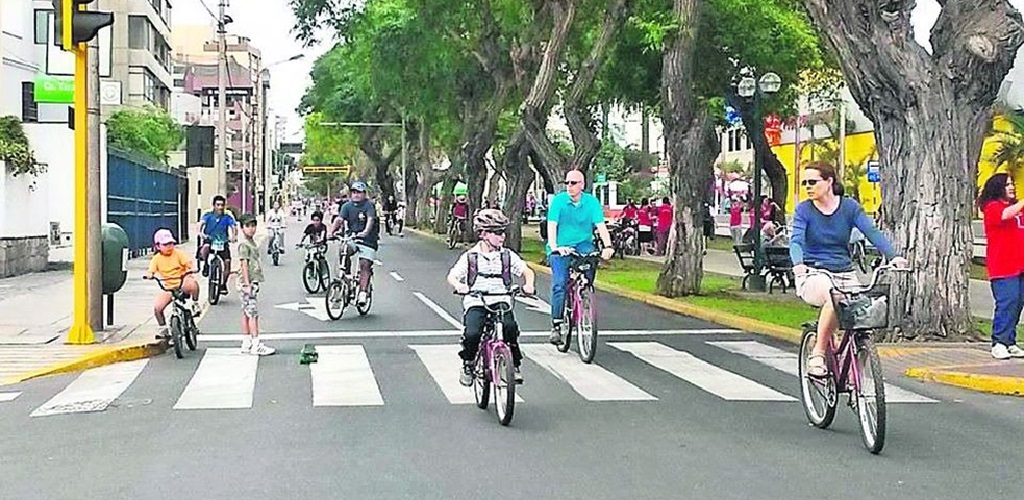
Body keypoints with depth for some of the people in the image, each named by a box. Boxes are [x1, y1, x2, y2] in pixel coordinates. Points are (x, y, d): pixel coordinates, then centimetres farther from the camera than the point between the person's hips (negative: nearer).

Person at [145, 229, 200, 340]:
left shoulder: (178, 253, -5)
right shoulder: (156, 258, 0)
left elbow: (189, 261, -18)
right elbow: (151, 270, -10)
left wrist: (192, 268, -40)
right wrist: (149, 275, -34)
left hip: (183, 284, -3)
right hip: (169, 287, 3)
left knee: (193, 284, -40)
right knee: (157, 307, -15)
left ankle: (195, 305, -12)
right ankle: (162, 329, 8)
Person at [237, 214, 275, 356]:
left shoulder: (252, 242, 16)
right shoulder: (243, 244, -12)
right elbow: (244, 264, -16)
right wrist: (247, 284, -19)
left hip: (253, 282, 10)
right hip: (247, 283, -10)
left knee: (247, 314, 12)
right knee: (253, 313, -10)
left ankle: (246, 344, 16)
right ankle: (256, 345, -10)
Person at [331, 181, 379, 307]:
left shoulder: (369, 205, -8)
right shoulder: (347, 206, 3)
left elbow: (370, 219, -24)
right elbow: (340, 220, -9)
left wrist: (365, 232, -42)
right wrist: (332, 231, -27)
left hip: (367, 239, -4)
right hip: (350, 238, 4)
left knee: (365, 264, -15)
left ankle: (363, 292, -18)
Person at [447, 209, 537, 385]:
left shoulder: (508, 256, 9)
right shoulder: (470, 257, 5)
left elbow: (526, 271, 8)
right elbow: (452, 276, 2)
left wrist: (528, 284, -15)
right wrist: (458, 285, -21)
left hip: (501, 303, 1)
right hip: (476, 304, -1)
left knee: (510, 327, -30)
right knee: (472, 334, -28)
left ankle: (515, 365, -6)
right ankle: (468, 365, 4)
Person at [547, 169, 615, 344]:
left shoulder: (592, 202, -2)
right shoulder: (558, 200, -7)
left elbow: (601, 226, -11)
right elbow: (552, 226, -16)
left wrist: (608, 246, -29)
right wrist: (554, 247, -34)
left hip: (583, 244, 1)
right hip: (561, 248, -1)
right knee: (559, 284, -19)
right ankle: (556, 326, -13)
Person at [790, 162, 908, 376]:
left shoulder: (849, 207, 4)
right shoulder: (804, 210, 0)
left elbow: (872, 232, -8)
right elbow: (796, 241, -14)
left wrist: (893, 256, -25)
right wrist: (798, 264, -36)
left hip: (845, 274, 3)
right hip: (814, 275, -3)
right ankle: (817, 354, -20)